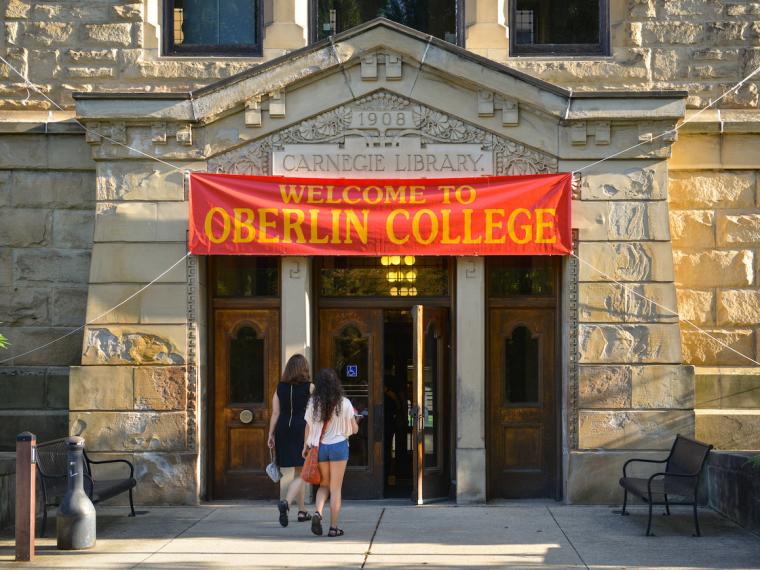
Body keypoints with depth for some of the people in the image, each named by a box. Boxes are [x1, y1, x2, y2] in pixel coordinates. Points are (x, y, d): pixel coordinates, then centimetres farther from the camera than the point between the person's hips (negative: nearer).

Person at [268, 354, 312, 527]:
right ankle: (286, 502, -26)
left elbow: (275, 413, 1)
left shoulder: (280, 387, 4)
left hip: (284, 430, 4)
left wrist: (271, 434, 3)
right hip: (302, 430, -4)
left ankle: (302, 510, 24)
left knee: (297, 472, 17)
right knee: (300, 474, -2)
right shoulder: (309, 387, -5)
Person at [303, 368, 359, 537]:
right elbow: (354, 429, -2)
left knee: (324, 484, 18)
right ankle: (333, 527, 6)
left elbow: (308, 427, 3)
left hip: (319, 447, 2)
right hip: (339, 446, -2)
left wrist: (306, 446, 17)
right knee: (335, 488, 6)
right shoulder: (344, 403, -8)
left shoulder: (313, 403, -4)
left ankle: (317, 512, -8)